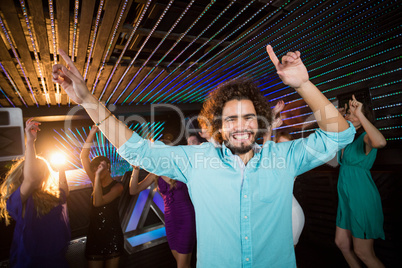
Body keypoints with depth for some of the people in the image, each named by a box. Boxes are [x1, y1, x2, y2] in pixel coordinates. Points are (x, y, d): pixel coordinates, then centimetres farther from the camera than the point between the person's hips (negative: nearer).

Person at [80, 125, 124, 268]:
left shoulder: (117, 186, -10)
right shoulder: (97, 182, 3)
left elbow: (98, 202, -27)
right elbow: (84, 156, -2)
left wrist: (98, 175, -27)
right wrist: (92, 133, -9)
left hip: (112, 236, -4)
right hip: (94, 235, 4)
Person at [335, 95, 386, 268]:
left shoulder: (365, 137, -14)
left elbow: (380, 142, -38)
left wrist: (360, 114, -33)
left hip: (363, 199, -8)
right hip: (346, 199, 8)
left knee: (363, 253, 4)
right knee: (341, 243, 18)